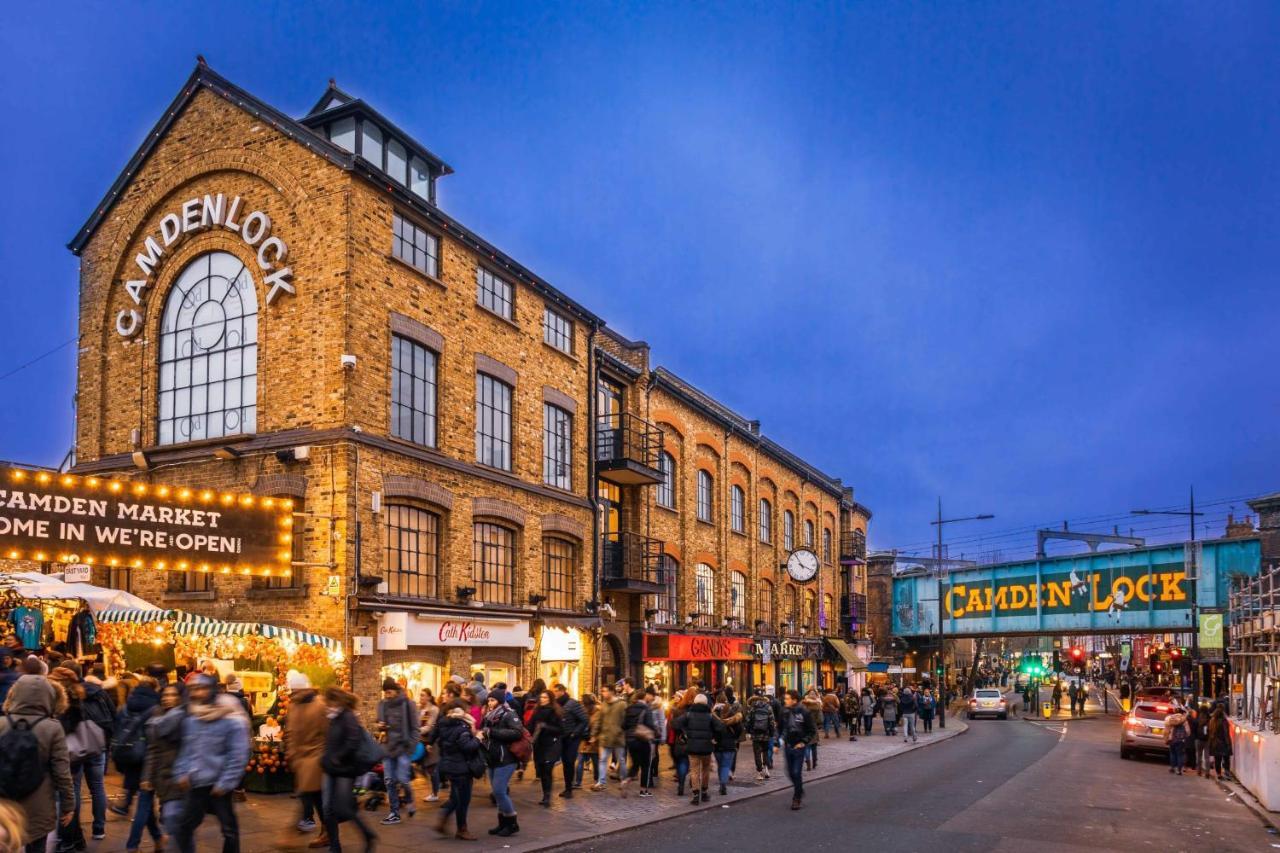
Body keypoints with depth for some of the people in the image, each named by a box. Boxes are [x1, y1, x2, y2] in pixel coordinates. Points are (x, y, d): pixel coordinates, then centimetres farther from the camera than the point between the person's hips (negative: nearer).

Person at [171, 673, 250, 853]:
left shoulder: (232, 720, -14)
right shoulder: (190, 718, 5)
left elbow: (238, 755, -14)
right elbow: (185, 749, 12)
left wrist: (225, 783, -16)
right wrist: (181, 773, 0)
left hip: (219, 785, -5)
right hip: (196, 784, 5)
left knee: (229, 829, 6)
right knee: (184, 826, 11)